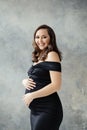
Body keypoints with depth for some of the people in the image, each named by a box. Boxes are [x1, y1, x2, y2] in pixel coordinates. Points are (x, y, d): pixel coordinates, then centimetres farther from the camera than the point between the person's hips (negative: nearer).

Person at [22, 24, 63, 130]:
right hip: (35, 109, 8)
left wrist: (32, 95, -16)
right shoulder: (39, 57, 12)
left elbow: (56, 85, -20)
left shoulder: (52, 55, -12)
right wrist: (24, 81, -2)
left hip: (47, 110, -8)